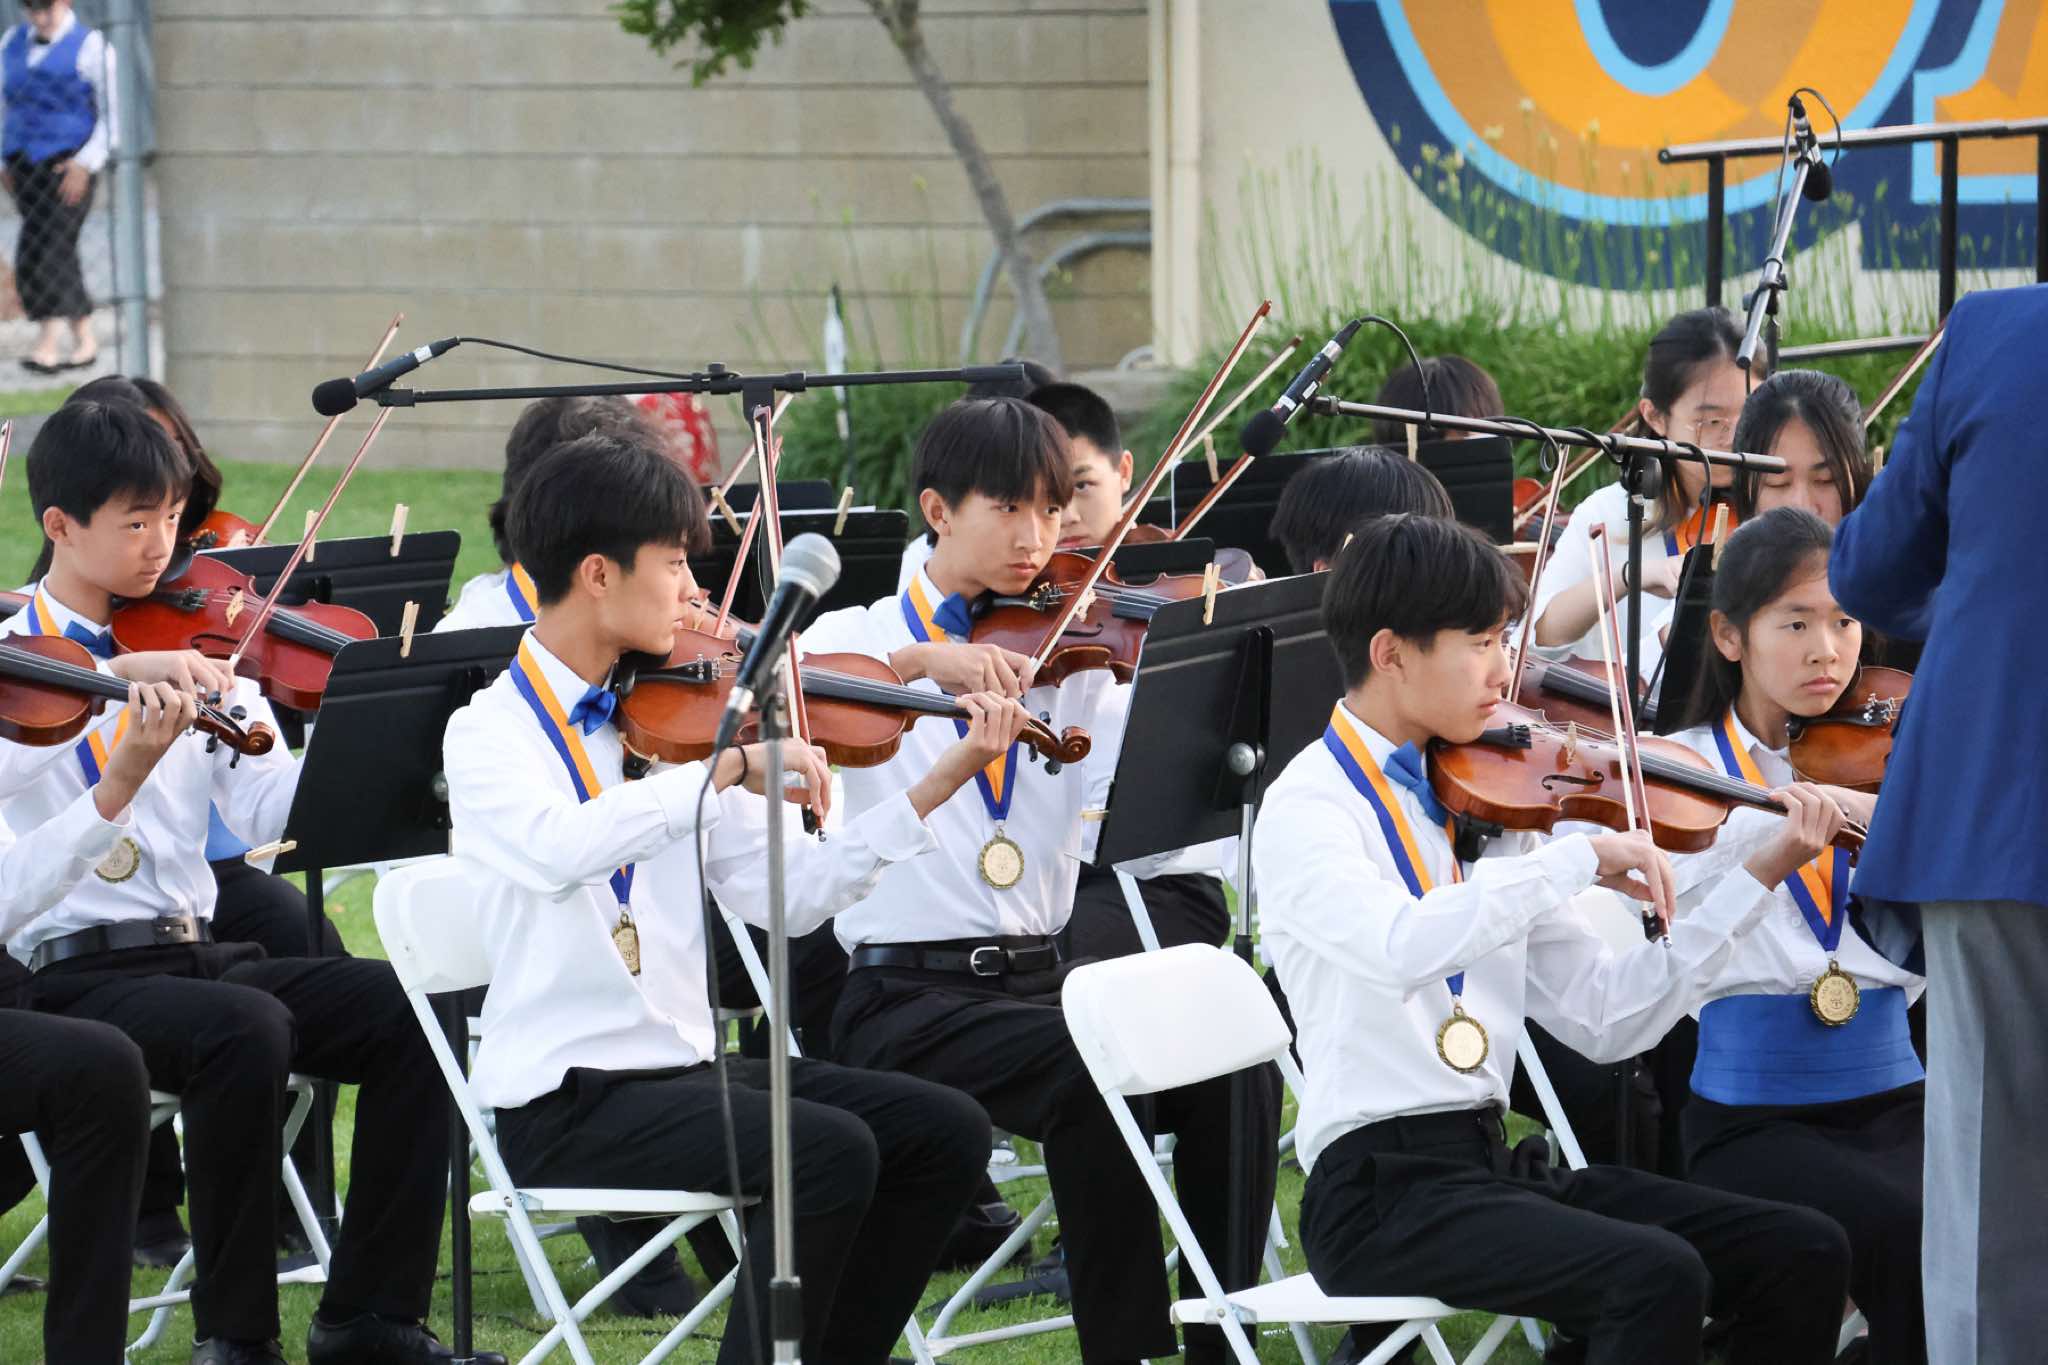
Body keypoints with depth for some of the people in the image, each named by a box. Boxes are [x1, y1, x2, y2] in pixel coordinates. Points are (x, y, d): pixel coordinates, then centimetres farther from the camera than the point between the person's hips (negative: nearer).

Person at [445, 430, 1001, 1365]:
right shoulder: (491, 733, -9)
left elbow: (788, 893, 6)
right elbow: (558, 848, -33)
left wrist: (942, 781, 1)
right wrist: (731, 765, -37)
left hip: (685, 1066, 7)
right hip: (566, 1102, -7)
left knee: (943, 1133, 0)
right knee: (830, 1152, -25)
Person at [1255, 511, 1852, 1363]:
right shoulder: (1305, 808, -7)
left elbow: (1605, 1019, 11)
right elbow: (1403, 943, -30)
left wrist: (1758, 877, 7)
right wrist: (1579, 858, -25)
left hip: (1493, 1164, 8)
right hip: (1379, 1192, -8)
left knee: (1802, 1254, -5)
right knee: (1655, 1276, -29)